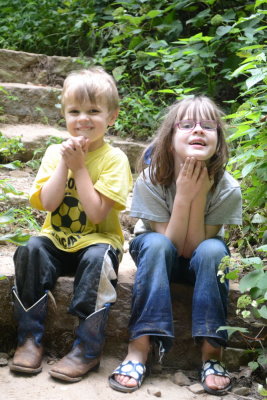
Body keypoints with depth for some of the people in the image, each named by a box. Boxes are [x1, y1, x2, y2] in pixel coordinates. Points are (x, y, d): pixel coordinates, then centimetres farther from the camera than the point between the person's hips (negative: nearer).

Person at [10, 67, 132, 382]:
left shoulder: (114, 158, -8)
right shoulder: (55, 152, 3)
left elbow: (97, 213, -19)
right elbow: (47, 203, -10)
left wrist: (79, 167, -17)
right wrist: (65, 163, -16)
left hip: (98, 239, -3)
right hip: (57, 239, 3)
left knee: (98, 259, -34)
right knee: (31, 250, -26)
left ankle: (87, 349, -21)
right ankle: (30, 338, -14)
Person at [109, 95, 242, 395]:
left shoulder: (227, 188, -24)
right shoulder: (151, 180, -25)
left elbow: (193, 247, -23)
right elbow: (171, 244, -26)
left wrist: (199, 196, -34)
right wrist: (183, 195, -36)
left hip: (200, 263, 1)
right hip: (158, 257, 0)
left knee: (212, 249, -34)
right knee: (156, 244, -35)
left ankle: (212, 354, -27)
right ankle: (139, 349, -32)